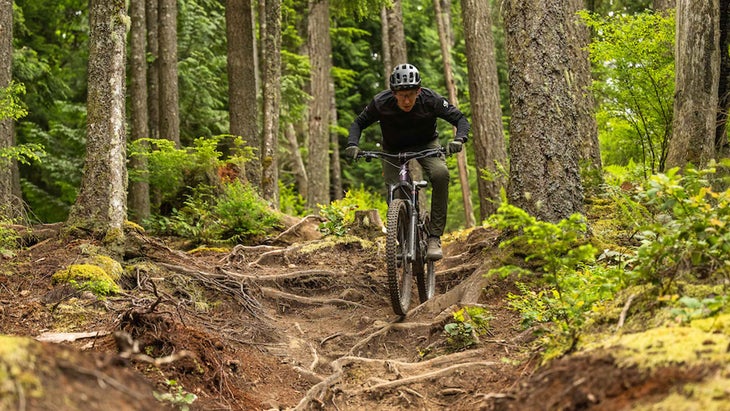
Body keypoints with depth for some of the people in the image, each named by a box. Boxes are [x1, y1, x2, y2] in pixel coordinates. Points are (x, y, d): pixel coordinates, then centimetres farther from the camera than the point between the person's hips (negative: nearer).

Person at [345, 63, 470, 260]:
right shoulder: (381, 103, -27)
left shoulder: (431, 100, -28)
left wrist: (458, 140, -38)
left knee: (440, 174, -31)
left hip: (426, 144, -1)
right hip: (393, 150, 1)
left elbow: (460, 119, -18)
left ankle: (435, 237, -26)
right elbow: (359, 123, -11)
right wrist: (353, 145, -30)